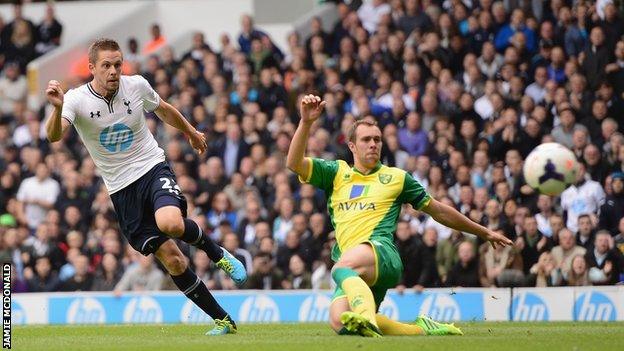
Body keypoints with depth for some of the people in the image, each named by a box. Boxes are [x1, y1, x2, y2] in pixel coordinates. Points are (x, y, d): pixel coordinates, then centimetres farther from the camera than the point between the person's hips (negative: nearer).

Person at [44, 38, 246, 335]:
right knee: (171, 258, -5)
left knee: (170, 223, -33)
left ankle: (217, 253, -2)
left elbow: (164, 110, 16)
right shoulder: (77, 99, -13)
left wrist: (191, 132, 30)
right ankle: (222, 320, 6)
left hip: (153, 168, 0)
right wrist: (57, 109, -50)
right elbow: (54, 136, -30)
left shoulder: (137, 86, -6)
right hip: (121, 189, 0)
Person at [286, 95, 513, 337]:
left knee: (342, 268, -38)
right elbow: (294, 163, 10)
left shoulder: (396, 177, 19)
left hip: (382, 252, -4)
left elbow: (438, 211, 27)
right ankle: (420, 330, -11)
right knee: (339, 322, -25)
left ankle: (367, 320, -64)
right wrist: (306, 122, -3)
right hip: (355, 272, 4)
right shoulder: (336, 173, 23)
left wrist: (485, 233, 31)